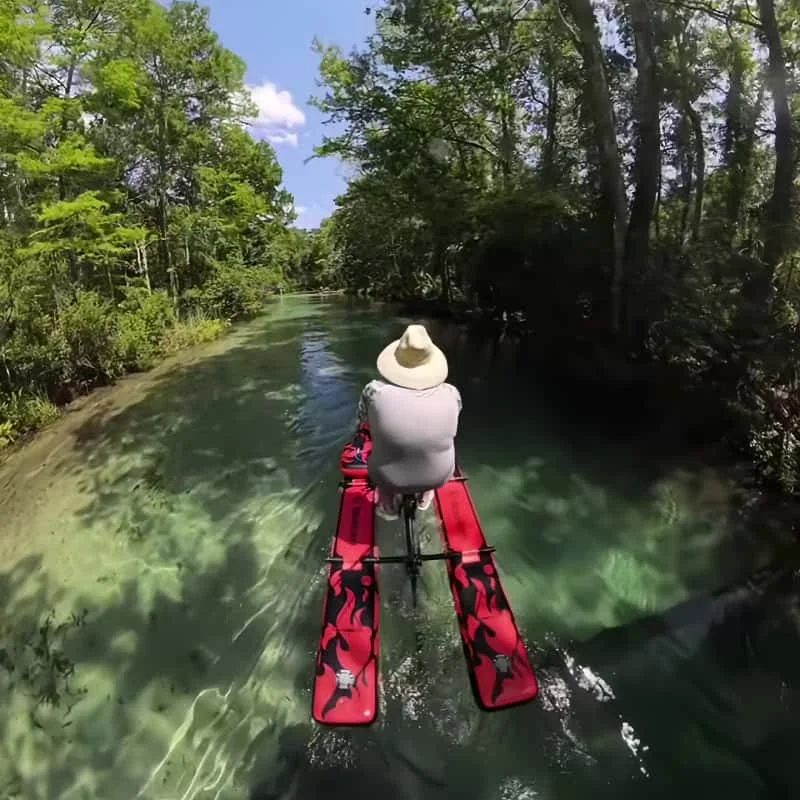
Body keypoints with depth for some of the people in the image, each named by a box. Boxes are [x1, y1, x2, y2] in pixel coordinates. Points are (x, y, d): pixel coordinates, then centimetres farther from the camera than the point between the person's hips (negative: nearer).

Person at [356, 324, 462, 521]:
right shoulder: (451, 394, -18)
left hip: (390, 478, -1)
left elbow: (363, 419, -3)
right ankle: (425, 497, 45)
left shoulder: (374, 391, -24)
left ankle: (388, 507, 43)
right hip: (439, 475, 1)